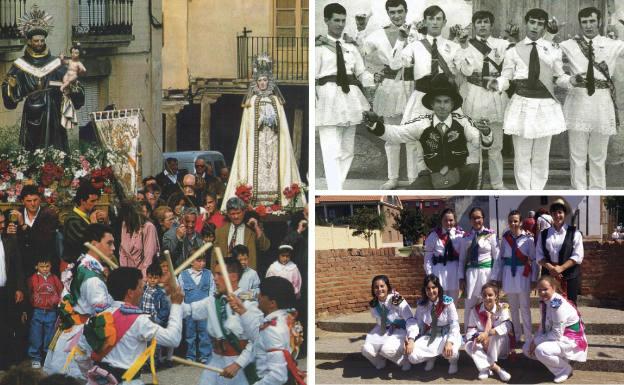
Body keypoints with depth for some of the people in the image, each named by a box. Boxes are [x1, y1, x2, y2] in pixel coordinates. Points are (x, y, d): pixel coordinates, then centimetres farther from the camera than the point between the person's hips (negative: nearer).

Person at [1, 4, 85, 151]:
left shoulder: (55, 64, 7)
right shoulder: (20, 65, 5)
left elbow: (68, 82, 5)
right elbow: (13, 93, 3)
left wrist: (71, 86, -16)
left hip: (52, 115, 1)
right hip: (31, 115, -1)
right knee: (32, 151, -2)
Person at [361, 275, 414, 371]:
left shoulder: (397, 301, -21)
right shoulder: (374, 304, -4)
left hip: (399, 331, -5)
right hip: (381, 332, 5)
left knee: (387, 349, -34)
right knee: (366, 349, -21)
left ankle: (404, 361, -2)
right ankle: (380, 361, 13)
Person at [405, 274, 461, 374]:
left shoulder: (448, 302, -13)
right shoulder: (421, 305, -3)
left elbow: (454, 324, -16)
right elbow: (416, 323, -4)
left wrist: (449, 342, -32)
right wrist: (411, 340, -22)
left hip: (446, 334, -3)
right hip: (429, 336, 3)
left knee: (450, 352, -38)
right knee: (412, 356, -21)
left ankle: (453, 360, 5)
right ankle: (431, 357, 16)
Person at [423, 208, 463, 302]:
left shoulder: (460, 235, 0)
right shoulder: (434, 235, -1)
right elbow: (428, 256, 1)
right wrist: (429, 274, -6)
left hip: (454, 270, 2)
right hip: (439, 269, -2)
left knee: (453, 300, 14)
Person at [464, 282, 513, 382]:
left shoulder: (502, 307, -8)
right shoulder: (475, 310, -2)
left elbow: (507, 326, -25)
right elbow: (470, 330, -5)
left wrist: (488, 333, -39)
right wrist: (478, 337, -30)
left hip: (499, 346, -2)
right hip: (483, 346, 2)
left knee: (497, 334, -33)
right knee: (469, 346, -26)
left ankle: (486, 367, -25)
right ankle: (495, 367, -34)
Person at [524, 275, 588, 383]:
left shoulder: (558, 305, -29)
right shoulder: (543, 301, -1)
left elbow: (557, 334, -28)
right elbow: (543, 326, 8)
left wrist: (537, 341, -21)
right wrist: (535, 340, -8)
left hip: (570, 341, -10)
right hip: (556, 337, 10)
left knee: (541, 350, -32)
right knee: (527, 348, 7)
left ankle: (564, 370, -6)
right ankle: (559, 359, 15)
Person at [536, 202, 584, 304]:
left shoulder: (574, 233, 3)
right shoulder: (543, 234, 12)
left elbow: (578, 256, -4)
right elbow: (539, 256, 7)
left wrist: (561, 268, -15)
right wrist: (550, 267, -11)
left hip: (569, 276, -2)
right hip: (548, 275, 3)